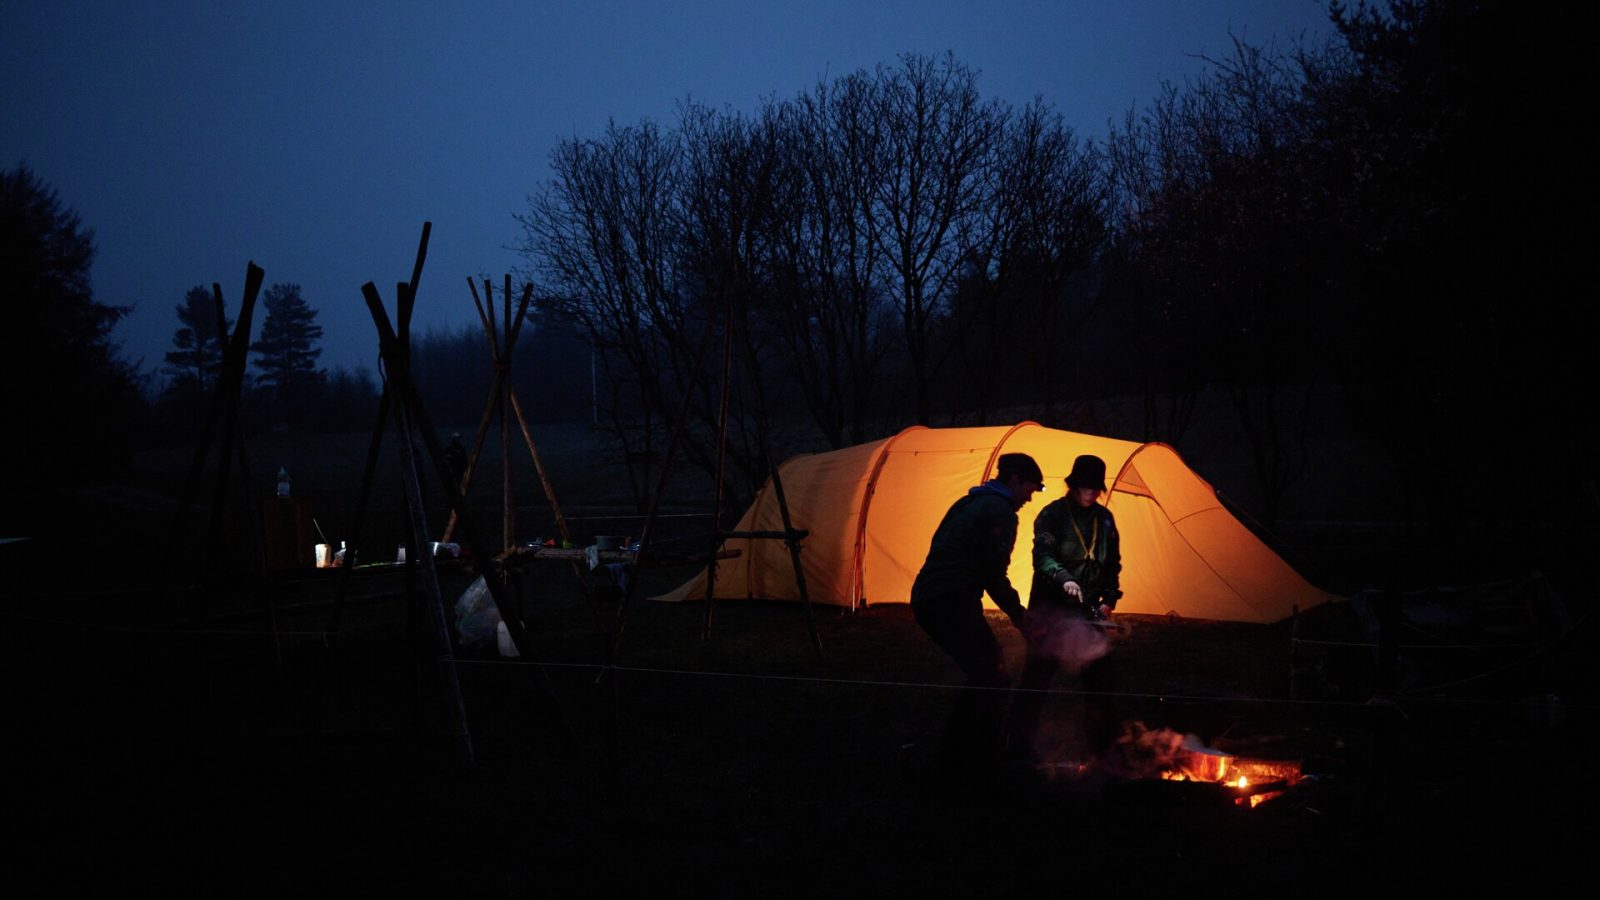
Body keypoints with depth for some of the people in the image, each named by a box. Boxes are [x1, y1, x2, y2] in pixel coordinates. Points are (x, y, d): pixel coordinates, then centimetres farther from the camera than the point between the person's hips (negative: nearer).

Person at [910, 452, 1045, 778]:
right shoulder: (1000, 511, -5)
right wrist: (1016, 612, 1)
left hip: (925, 599, 10)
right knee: (991, 680, -11)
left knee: (986, 674, 19)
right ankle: (962, 762, -14)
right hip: (953, 601, -10)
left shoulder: (968, 503, 25)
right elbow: (994, 574, -12)